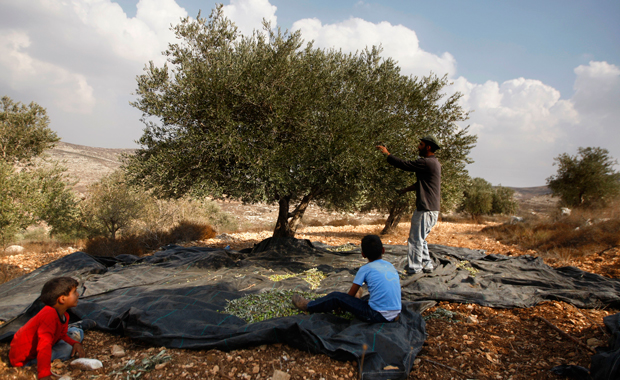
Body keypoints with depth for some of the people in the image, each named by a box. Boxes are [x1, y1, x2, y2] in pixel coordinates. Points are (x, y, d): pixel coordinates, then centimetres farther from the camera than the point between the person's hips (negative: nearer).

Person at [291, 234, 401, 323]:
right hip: (394, 316, 6)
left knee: (336, 297, 3)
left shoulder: (365, 269, -4)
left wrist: (342, 306, 23)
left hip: (377, 316, -6)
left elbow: (350, 295, 2)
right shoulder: (391, 266, 11)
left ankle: (309, 306, 24)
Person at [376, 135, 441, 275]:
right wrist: (405, 190, 25)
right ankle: (427, 265, 25)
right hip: (432, 209, 10)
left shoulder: (426, 162, -17)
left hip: (426, 209, -10)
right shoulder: (434, 163, 16)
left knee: (415, 239, -3)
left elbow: (403, 164, -16)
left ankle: (413, 268, 4)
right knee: (420, 239, 19)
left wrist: (387, 153, -4)